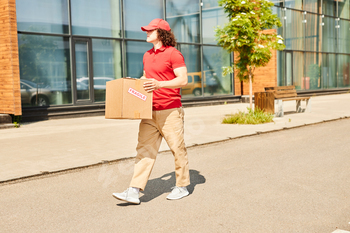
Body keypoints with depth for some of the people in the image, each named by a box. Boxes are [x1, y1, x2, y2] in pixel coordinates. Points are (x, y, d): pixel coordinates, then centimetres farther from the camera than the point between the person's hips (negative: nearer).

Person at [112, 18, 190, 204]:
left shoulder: (173, 54, -7)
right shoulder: (147, 56, 17)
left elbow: (183, 79, -14)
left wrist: (159, 84, -25)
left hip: (170, 111, -7)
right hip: (150, 111, 7)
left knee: (177, 149, 4)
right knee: (144, 149, 1)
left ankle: (182, 186, 19)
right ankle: (134, 191, -1)